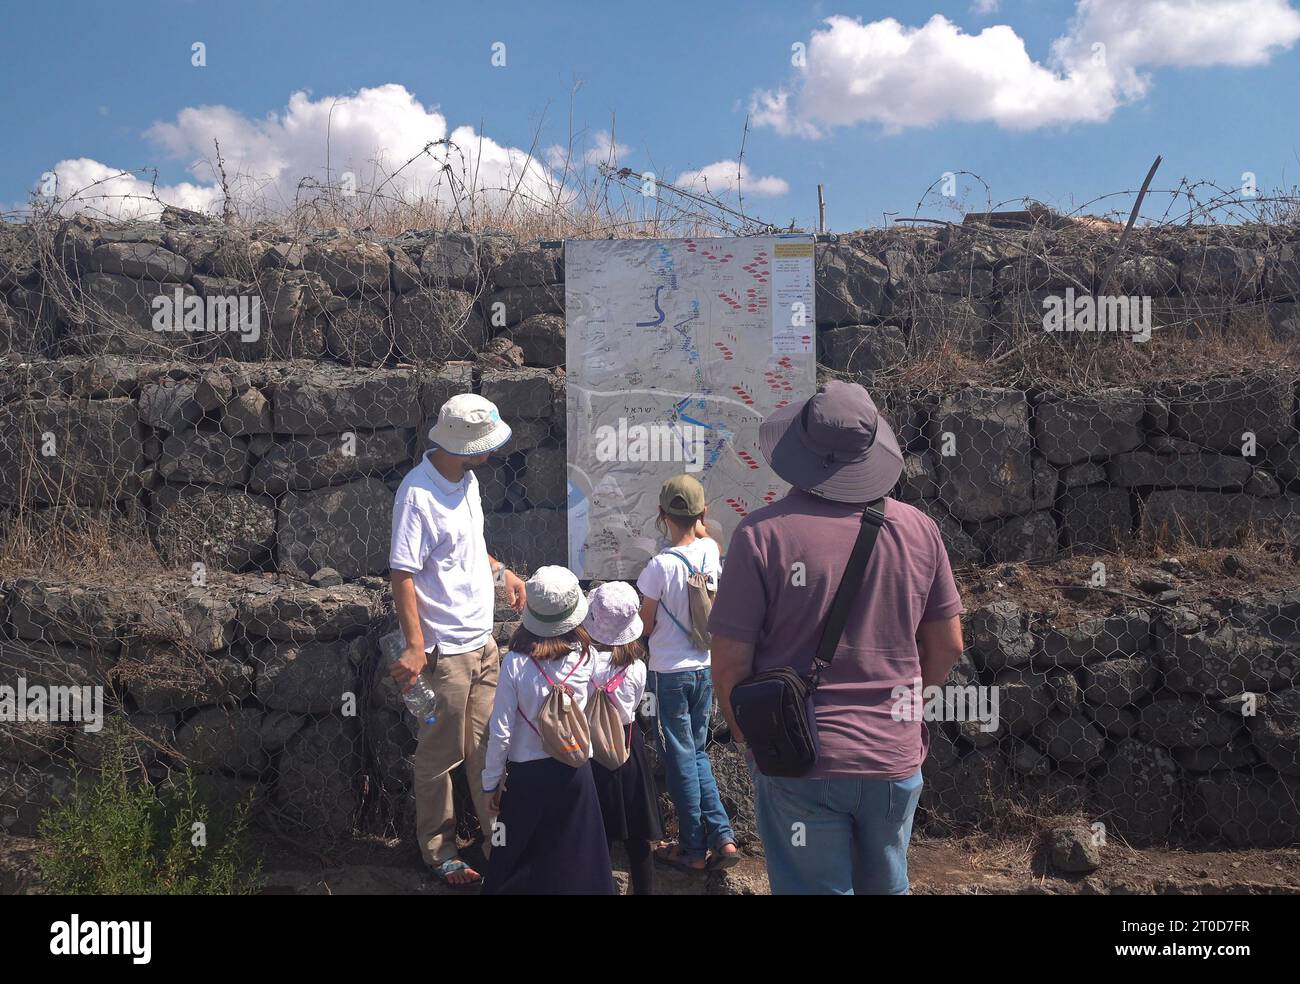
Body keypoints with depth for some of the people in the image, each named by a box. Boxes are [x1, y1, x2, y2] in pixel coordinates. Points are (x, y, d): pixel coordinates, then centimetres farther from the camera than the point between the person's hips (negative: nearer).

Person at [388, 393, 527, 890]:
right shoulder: (418, 493, -21)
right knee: (441, 755, 8)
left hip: (483, 642, 8)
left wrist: (501, 571, 18)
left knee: (488, 747, 16)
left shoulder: (466, 478, 6)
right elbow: (403, 574, -22)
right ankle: (439, 851, 24)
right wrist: (415, 646, -24)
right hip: (444, 651, -8)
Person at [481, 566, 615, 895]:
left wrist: (491, 782, 0)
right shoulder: (585, 658, -7)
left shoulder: (515, 664, -15)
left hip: (527, 774, -2)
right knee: (573, 862, 15)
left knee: (513, 869, 14)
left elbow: (500, 731, -12)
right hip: (575, 771, 2)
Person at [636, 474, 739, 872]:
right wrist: (696, 522, 10)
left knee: (681, 759, 6)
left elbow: (645, 626, -10)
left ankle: (694, 849, 15)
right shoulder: (711, 551, -4)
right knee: (698, 754, 19)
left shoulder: (660, 565, -21)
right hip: (705, 667, 6)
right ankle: (722, 838, 13)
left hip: (670, 673, -6)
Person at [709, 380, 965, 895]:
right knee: (885, 886, 23)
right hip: (896, 757, 4)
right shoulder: (918, 529, -5)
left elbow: (730, 663, -13)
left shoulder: (762, 534, -16)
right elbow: (947, 646, 5)